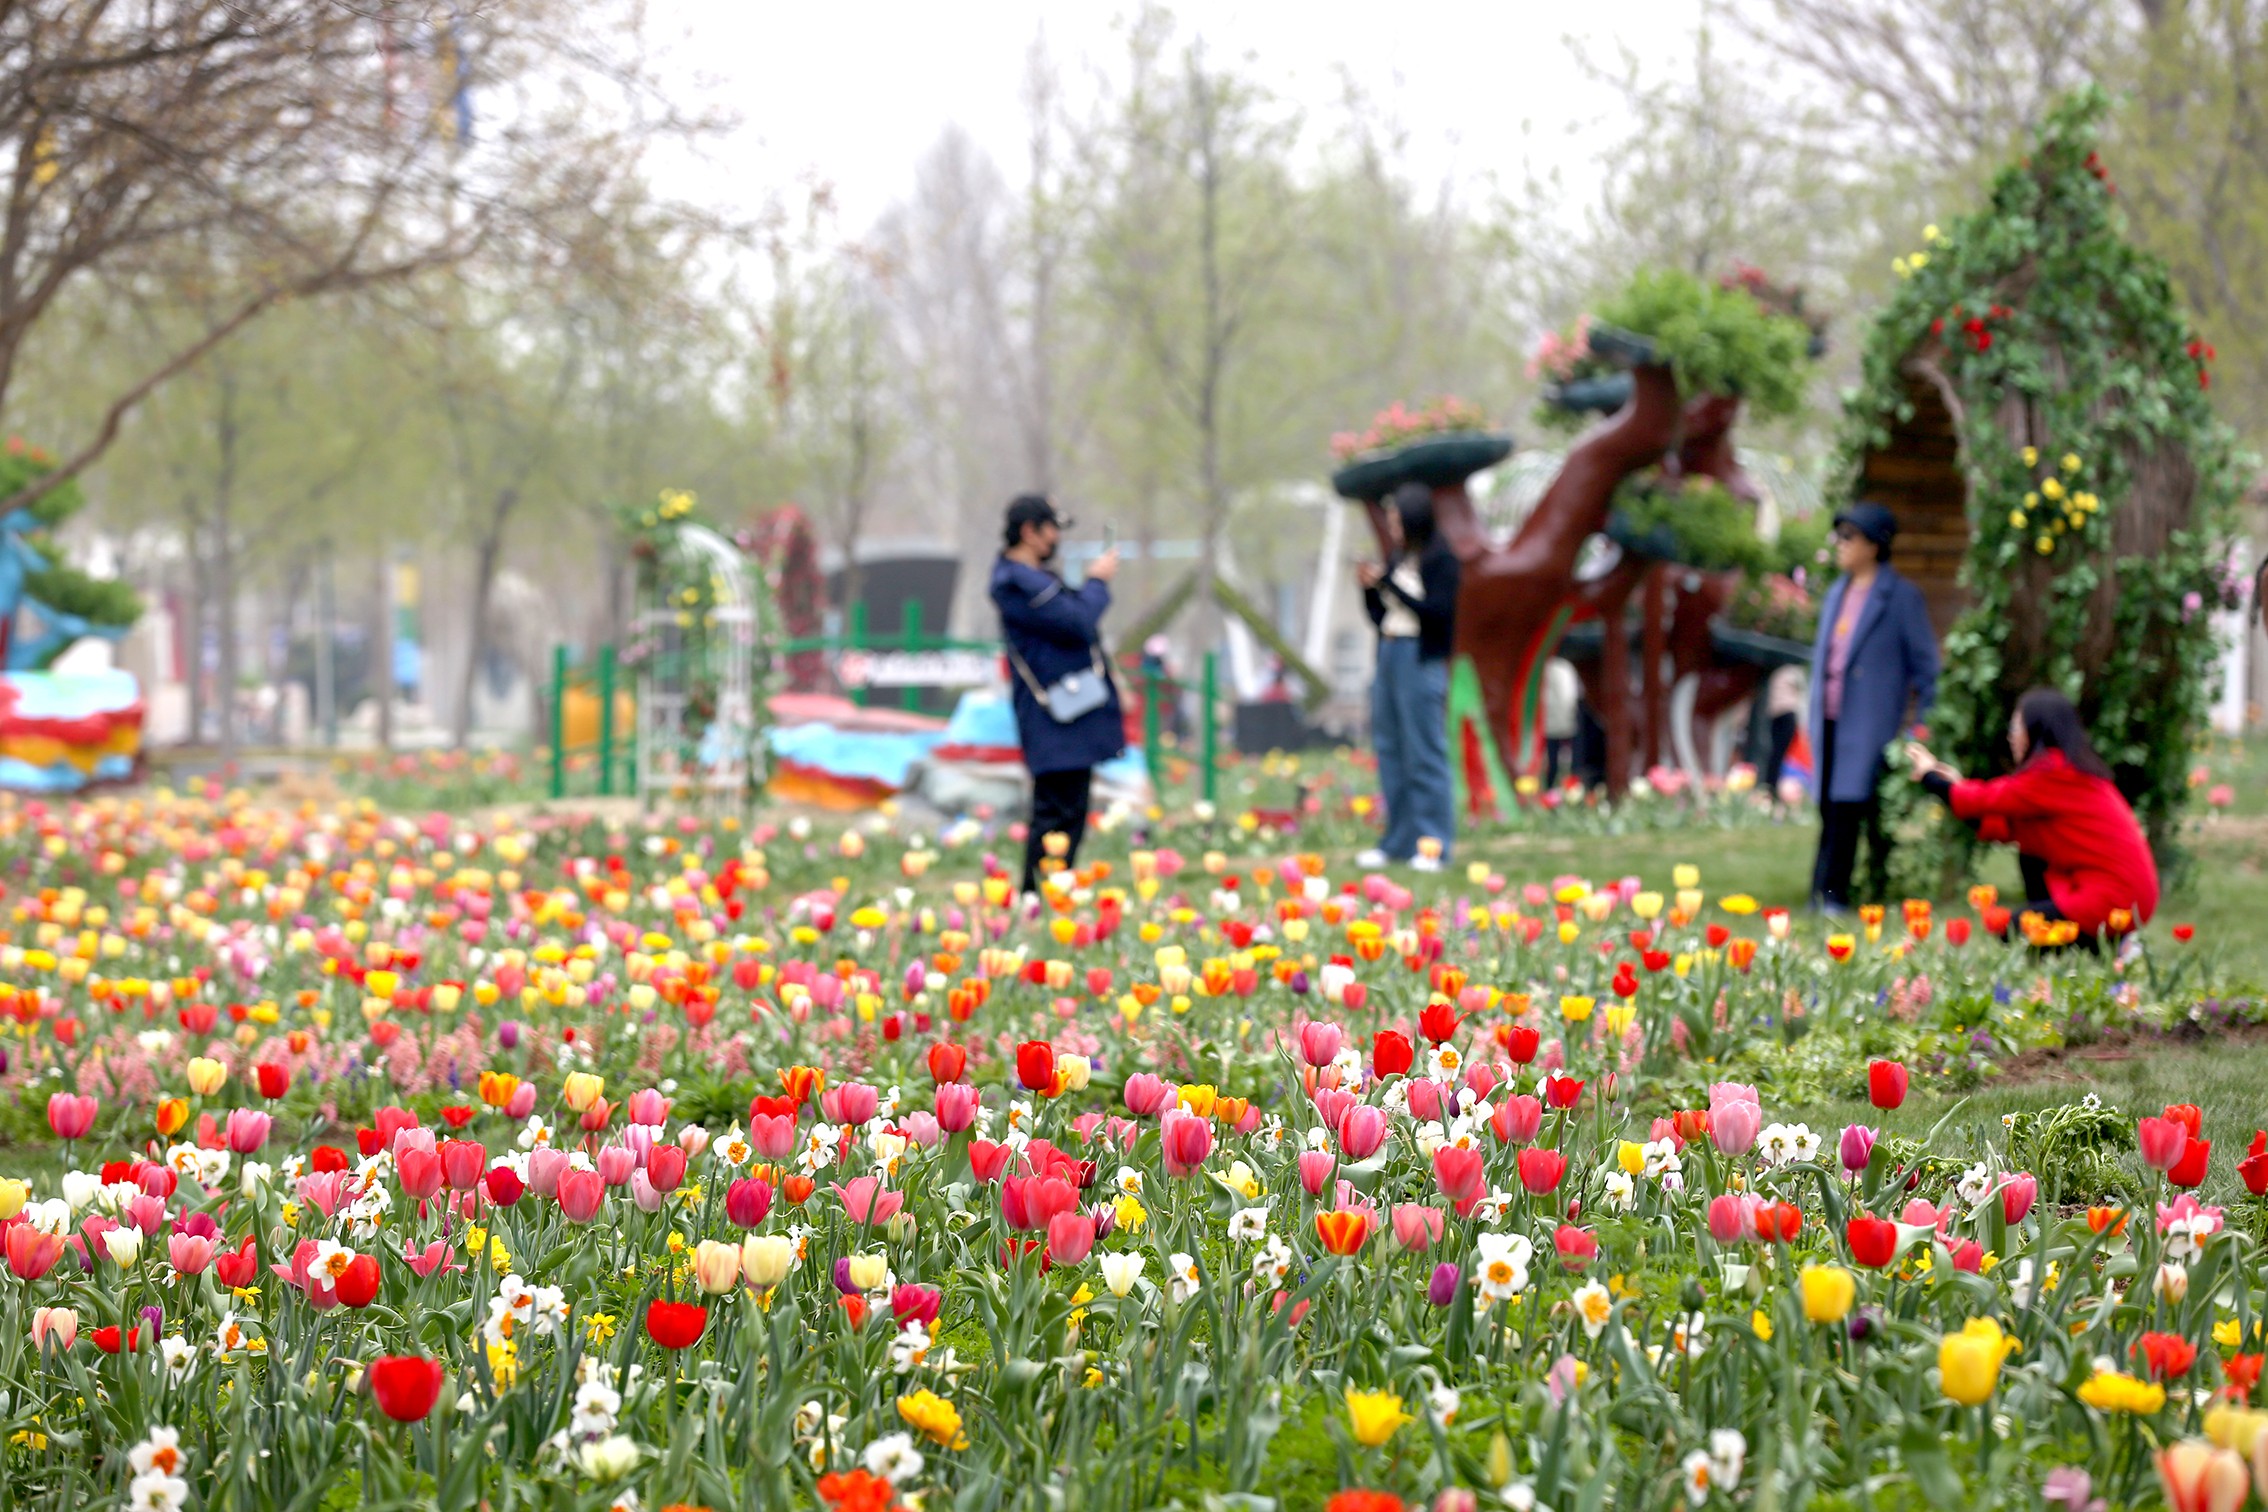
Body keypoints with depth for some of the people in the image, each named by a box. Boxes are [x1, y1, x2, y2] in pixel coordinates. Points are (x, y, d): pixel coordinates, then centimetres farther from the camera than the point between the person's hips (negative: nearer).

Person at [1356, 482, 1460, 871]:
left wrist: (1388, 583, -15)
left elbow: (1438, 612, -16)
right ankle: (1398, 840, 15)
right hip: (1388, 652, 8)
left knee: (1424, 752, -7)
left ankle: (1434, 846, -4)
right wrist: (1370, 587, -1)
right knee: (1389, 749, 9)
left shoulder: (1440, 559, -6)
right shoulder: (1396, 558, 13)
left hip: (1421, 659, -8)